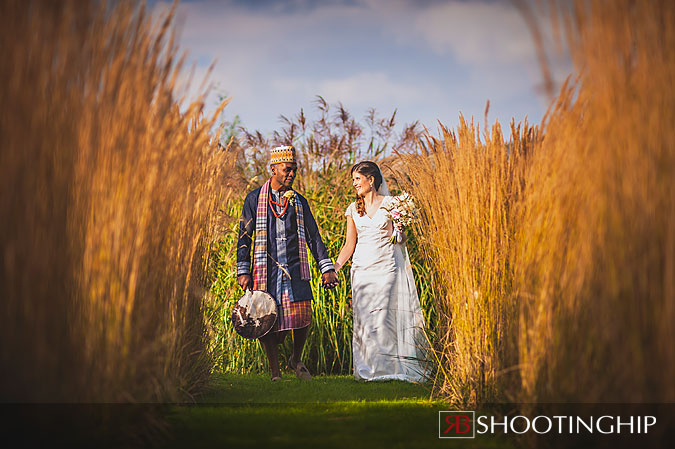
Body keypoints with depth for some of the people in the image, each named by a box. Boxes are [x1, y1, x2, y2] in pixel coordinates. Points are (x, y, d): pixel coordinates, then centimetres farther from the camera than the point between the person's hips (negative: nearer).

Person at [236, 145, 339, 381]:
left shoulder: (299, 202, 12)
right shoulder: (255, 199, 5)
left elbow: (313, 237, 15)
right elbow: (244, 237, 5)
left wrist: (327, 268, 7)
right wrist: (243, 271, -2)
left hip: (295, 270, 2)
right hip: (266, 270, -2)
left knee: (303, 317, -8)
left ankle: (296, 360, 19)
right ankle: (275, 372, 11)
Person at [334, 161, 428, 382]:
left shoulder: (390, 204, 1)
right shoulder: (353, 209, 11)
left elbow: (399, 239, 5)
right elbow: (349, 245, 13)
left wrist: (399, 232, -17)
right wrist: (334, 267, 2)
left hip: (385, 267, -3)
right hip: (361, 269, 3)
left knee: (381, 317, -10)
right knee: (363, 319, -2)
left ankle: (385, 368, -3)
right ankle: (367, 369, 5)